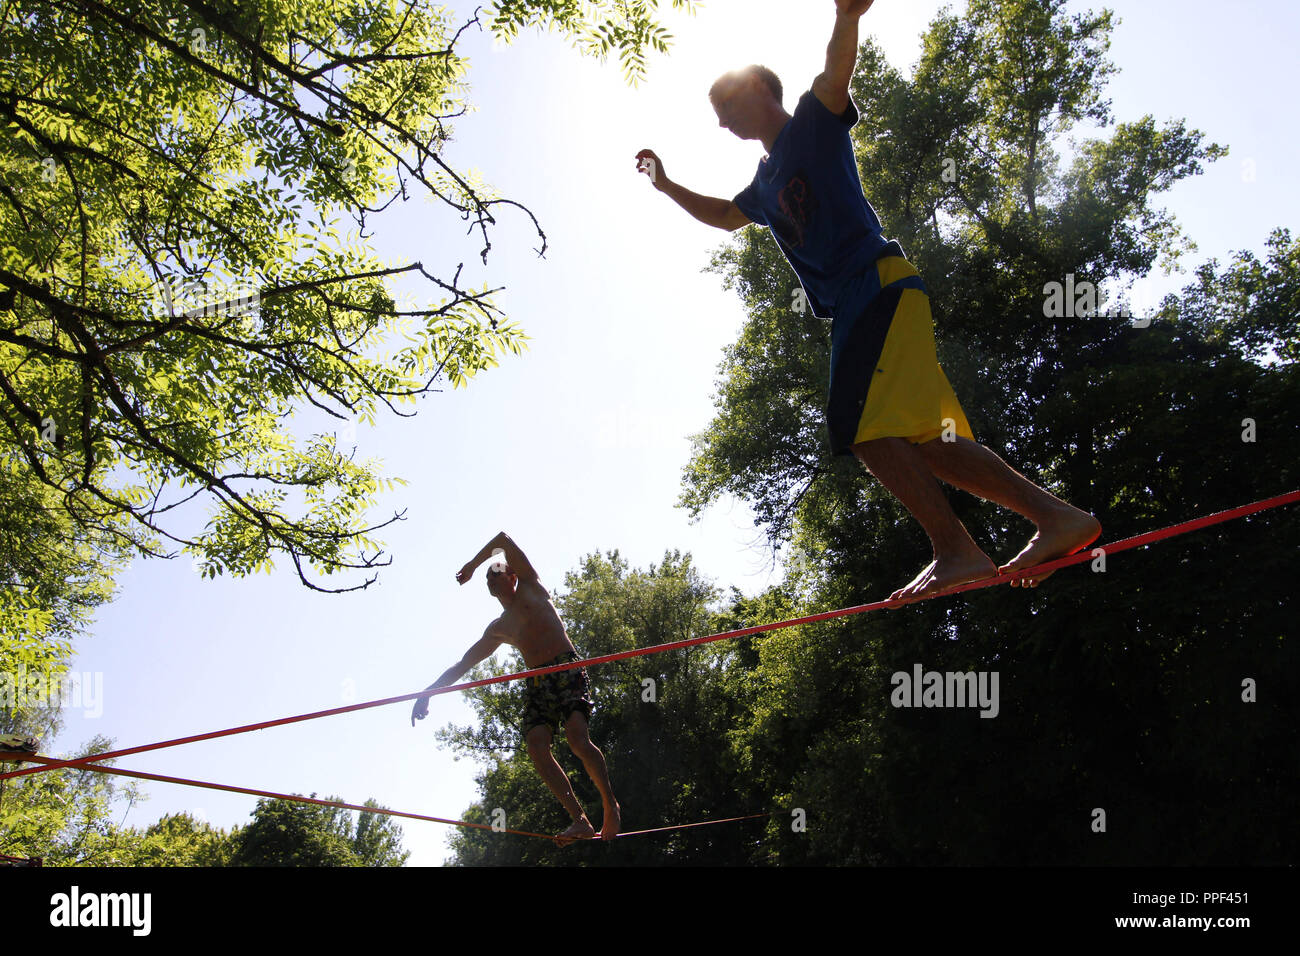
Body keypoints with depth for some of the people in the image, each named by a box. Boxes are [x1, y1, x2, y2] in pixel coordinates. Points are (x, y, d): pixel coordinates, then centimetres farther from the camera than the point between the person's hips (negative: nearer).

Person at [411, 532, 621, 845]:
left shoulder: (530, 589, 16)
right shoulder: (498, 630, 27)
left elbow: (503, 539, 11)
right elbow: (462, 665, 29)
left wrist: (471, 566, 22)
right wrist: (427, 693, 24)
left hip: (568, 670, -5)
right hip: (537, 683, 5)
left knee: (577, 738, -24)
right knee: (536, 745, -18)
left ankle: (610, 804, -7)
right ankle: (580, 820, -19)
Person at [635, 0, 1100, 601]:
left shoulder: (814, 122, 8)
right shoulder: (766, 183, 31)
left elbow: (836, 76, -14)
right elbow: (726, 216, 50)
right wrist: (667, 186, 45)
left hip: (879, 286, -8)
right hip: (854, 307, 8)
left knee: (864, 427, -22)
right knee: (920, 443, -2)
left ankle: (955, 549, -21)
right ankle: (1056, 515, -4)